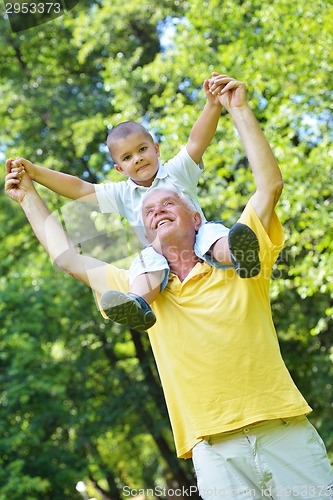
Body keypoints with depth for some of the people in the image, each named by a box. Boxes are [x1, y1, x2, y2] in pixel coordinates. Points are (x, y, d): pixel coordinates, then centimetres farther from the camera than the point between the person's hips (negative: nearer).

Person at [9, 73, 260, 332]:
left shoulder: (177, 171, 12)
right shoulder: (122, 194, 18)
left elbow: (197, 141, -4)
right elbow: (80, 188, 13)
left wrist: (213, 105, -22)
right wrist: (34, 172, 5)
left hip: (196, 236, -1)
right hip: (161, 254, 1)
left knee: (211, 232, -34)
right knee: (147, 259, -33)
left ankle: (236, 256, -66)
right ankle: (139, 304, -61)